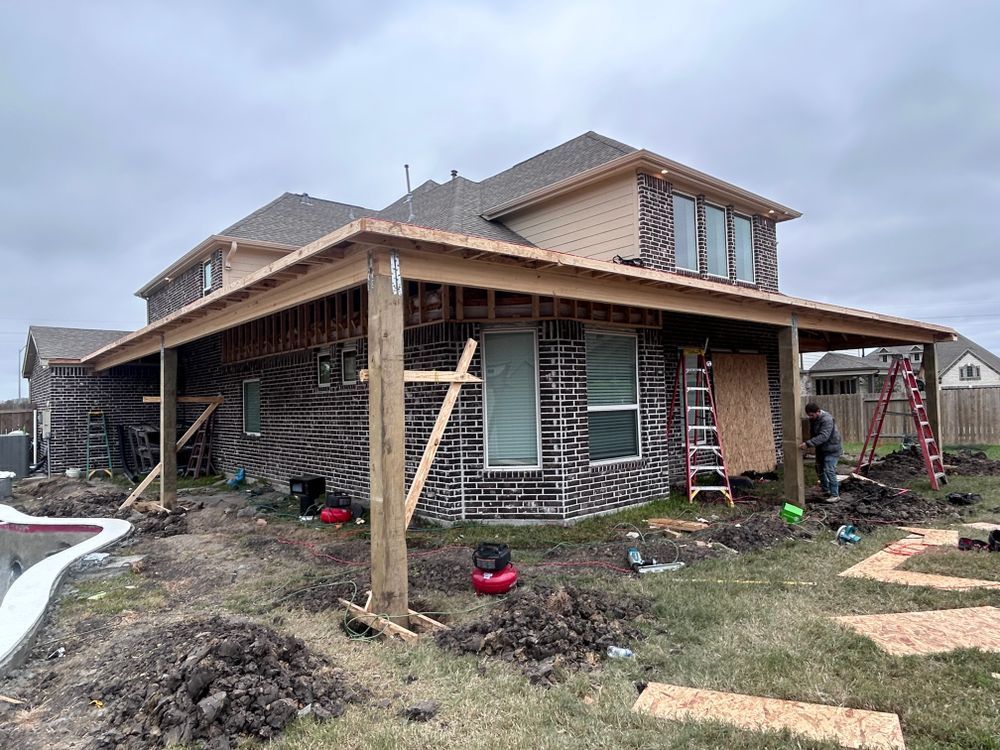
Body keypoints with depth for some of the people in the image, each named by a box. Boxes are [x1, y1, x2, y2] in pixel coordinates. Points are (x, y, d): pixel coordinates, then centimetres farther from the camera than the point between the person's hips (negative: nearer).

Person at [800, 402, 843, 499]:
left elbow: (823, 436, -37)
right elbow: (812, 433, 12)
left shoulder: (827, 419, -28)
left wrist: (808, 444, -43)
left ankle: (835, 494, -5)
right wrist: (807, 443, -2)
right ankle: (826, 490, 32)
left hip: (832, 448, -9)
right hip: (821, 448, 9)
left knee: (829, 471, -14)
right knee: (820, 469, 16)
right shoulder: (812, 419, 0)